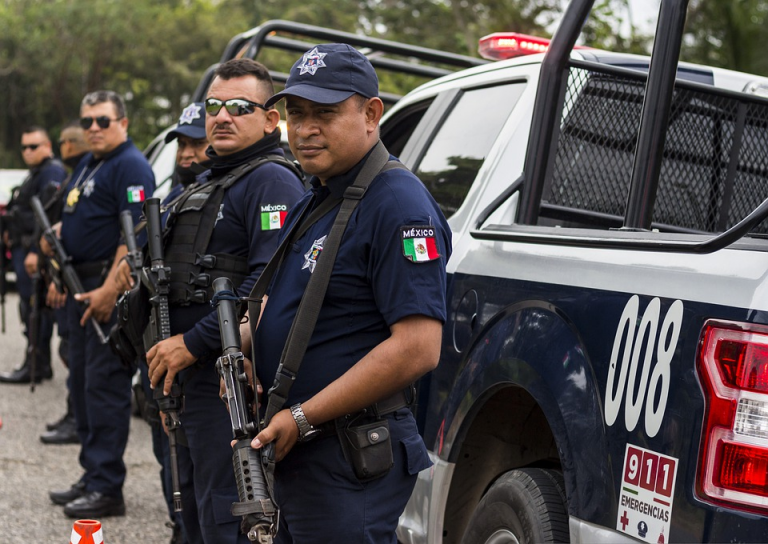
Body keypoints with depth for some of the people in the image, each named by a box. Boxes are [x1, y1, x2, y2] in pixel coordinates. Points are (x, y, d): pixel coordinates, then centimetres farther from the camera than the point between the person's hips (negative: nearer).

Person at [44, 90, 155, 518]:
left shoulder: (130, 166, -13)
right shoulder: (88, 165, 18)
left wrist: (109, 289, -26)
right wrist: (57, 236, 9)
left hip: (111, 289, -11)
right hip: (83, 286, 11)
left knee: (105, 386, -8)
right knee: (83, 383, 15)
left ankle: (107, 489, -4)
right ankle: (92, 478, 24)